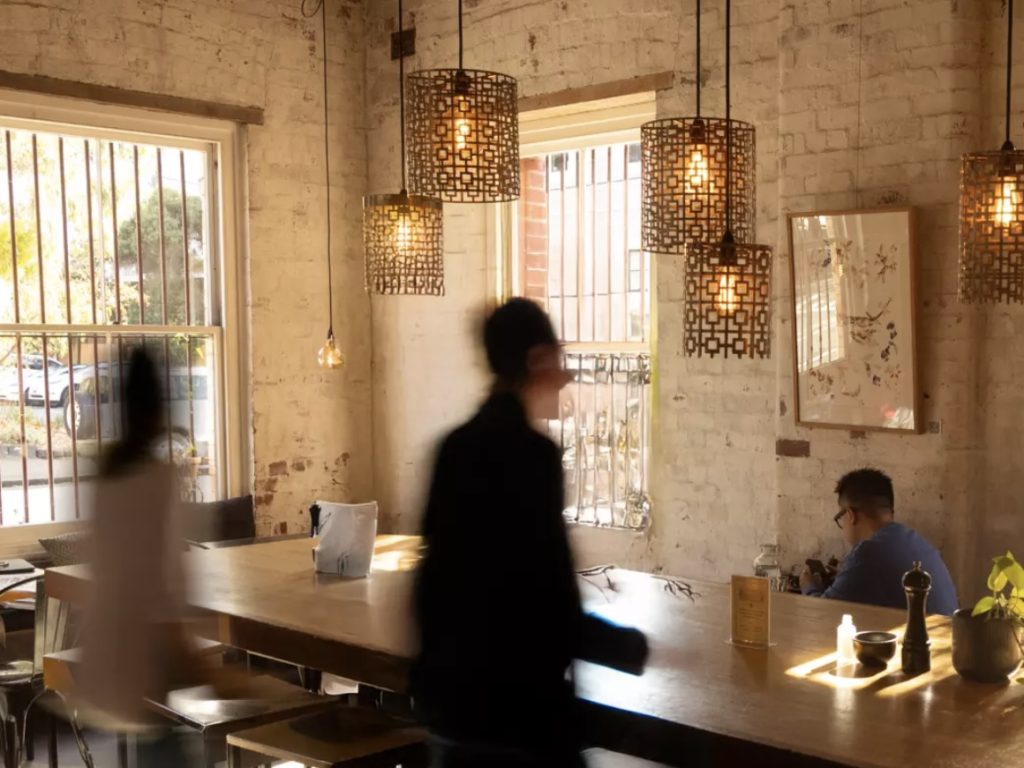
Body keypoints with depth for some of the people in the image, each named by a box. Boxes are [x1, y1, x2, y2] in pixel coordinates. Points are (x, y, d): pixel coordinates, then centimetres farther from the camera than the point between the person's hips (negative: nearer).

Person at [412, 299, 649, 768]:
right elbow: (552, 608, -22)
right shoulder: (531, 453, -19)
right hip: (513, 702, -8)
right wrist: (632, 646, -8)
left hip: (448, 688, 8)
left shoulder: (457, 446, 5)